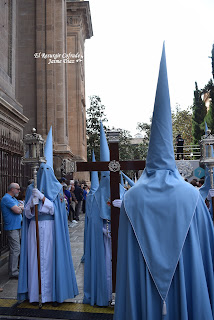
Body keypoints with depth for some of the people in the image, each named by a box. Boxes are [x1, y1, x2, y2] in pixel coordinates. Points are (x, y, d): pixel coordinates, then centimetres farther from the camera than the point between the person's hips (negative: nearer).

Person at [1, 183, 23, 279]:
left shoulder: (13, 198, 18)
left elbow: (22, 208, 15)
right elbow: (17, 210, -22)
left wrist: (19, 207, -5)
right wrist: (21, 208, -2)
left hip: (17, 227, 10)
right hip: (12, 228, -10)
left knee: (15, 249, 16)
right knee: (15, 250, -9)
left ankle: (13, 269, 26)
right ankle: (13, 273, -4)